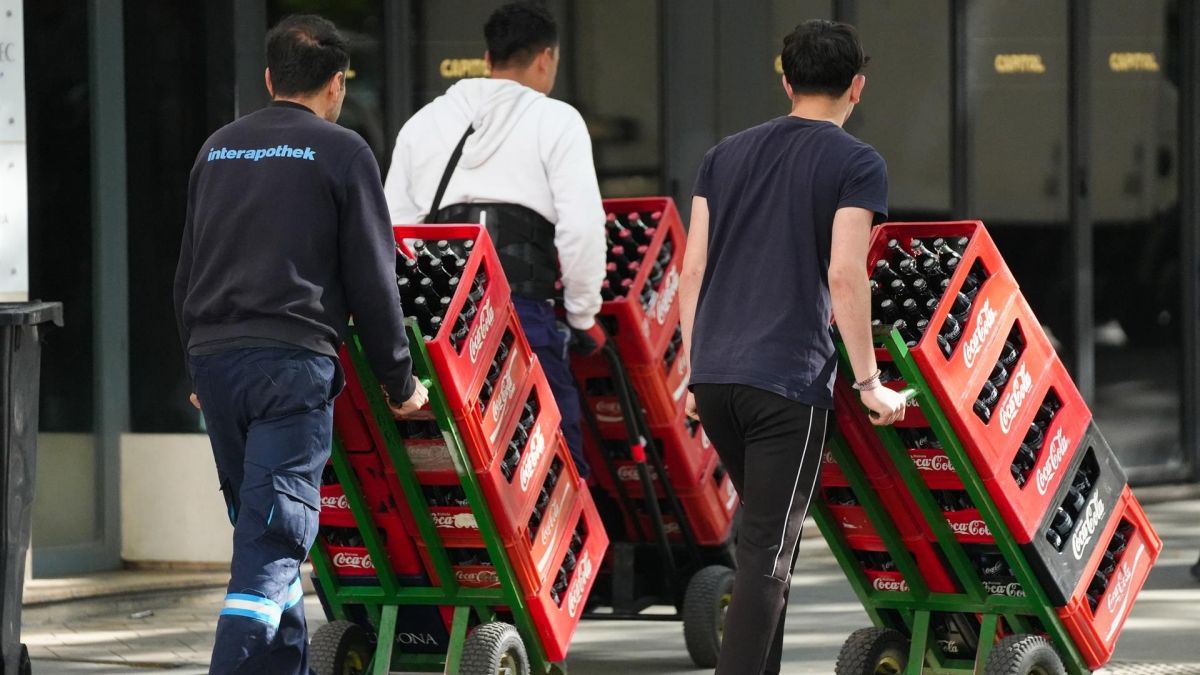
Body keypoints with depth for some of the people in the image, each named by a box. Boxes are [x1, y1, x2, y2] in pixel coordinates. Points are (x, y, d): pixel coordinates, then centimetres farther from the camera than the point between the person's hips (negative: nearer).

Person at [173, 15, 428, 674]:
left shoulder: (217, 149, 16)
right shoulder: (341, 152, -1)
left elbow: (187, 271, 20)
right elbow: (372, 280, -2)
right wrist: (400, 381, 7)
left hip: (215, 356, 6)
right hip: (295, 361, -6)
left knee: (261, 528, 17)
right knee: (273, 542, -10)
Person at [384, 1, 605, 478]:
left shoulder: (422, 123, 19)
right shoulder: (555, 122, 4)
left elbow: (393, 230, 17)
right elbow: (581, 228, -6)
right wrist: (584, 317, 5)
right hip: (521, 309, -5)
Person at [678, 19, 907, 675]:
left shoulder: (726, 154, 14)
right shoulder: (856, 164, -2)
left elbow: (692, 269, 10)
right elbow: (844, 275, -12)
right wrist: (868, 382, -5)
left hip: (713, 374, 6)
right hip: (789, 378, -6)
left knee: (763, 529, 21)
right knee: (768, 551, -5)